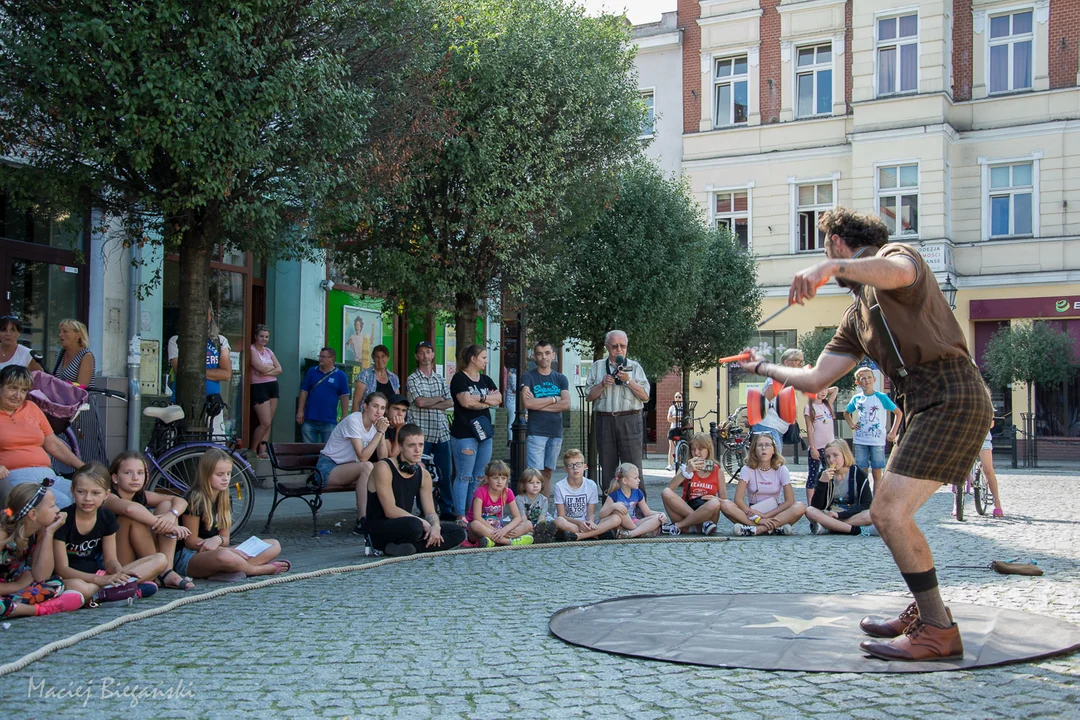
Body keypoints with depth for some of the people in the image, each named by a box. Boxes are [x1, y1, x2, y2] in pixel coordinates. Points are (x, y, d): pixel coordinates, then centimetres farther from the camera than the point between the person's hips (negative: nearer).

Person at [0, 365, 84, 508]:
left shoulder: (31, 408, 21)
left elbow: (54, 445, 24)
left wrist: (84, 469, 15)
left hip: (47, 474, 5)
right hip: (13, 477, -5)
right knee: (62, 502, -32)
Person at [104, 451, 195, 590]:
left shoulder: (141, 496, 8)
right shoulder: (109, 498, -14)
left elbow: (181, 501, 0)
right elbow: (130, 508, -38)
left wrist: (172, 515, -22)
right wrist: (162, 525, -33)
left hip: (141, 558, 7)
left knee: (166, 505, 0)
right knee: (133, 517, -27)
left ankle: (167, 571, -15)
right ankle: (159, 572, -18)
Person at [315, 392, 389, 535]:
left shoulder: (375, 424, 3)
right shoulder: (353, 421, -19)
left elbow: (382, 458, -6)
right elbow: (362, 457, -27)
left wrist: (383, 432, -17)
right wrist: (379, 432, -25)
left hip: (347, 468, 8)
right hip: (327, 469, -7)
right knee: (367, 467, -33)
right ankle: (362, 522, -32)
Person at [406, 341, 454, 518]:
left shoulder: (439, 379, 15)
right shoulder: (412, 379, 0)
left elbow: (450, 402, 6)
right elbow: (420, 401, -14)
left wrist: (429, 404, -7)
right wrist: (439, 399, 1)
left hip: (441, 432, 4)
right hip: (422, 432, -4)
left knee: (446, 472, 4)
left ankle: (447, 509, 10)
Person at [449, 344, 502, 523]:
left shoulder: (486, 380, 17)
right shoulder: (459, 379, -5)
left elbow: (498, 399, 5)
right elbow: (465, 401, -18)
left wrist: (480, 398, -11)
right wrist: (488, 401, -4)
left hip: (484, 432, 7)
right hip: (464, 433, -7)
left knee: (480, 477, 9)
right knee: (464, 476, -6)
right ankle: (460, 516, -3)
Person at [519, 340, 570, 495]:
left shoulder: (561, 379, 12)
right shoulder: (528, 377, 3)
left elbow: (566, 404, -3)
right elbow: (527, 403, -13)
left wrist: (538, 404, -8)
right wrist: (554, 399, -5)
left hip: (555, 432, 4)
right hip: (535, 432, -3)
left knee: (547, 473, 8)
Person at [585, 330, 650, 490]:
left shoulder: (634, 367, 10)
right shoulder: (597, 367, 13)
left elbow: (645, 396, 2)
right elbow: (589, 396, 10)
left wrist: (628, 380, -9)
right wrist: (602, 385, -6)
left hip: (629, 421, -2)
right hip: (605, 421, 2)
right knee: (607, 468, 6)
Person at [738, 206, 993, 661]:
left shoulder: (896, 253, -1)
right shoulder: (856, 316, 22)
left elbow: (896, 272, -30)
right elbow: (815, 380, 23)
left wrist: (832, 267, -45)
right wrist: (763, 368, 34)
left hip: (950, 398, -10)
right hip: (922, 406, 10)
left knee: (889, 513, -15)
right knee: (889, 512, 17)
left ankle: (939, 631, -8)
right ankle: (923, 611, 30)